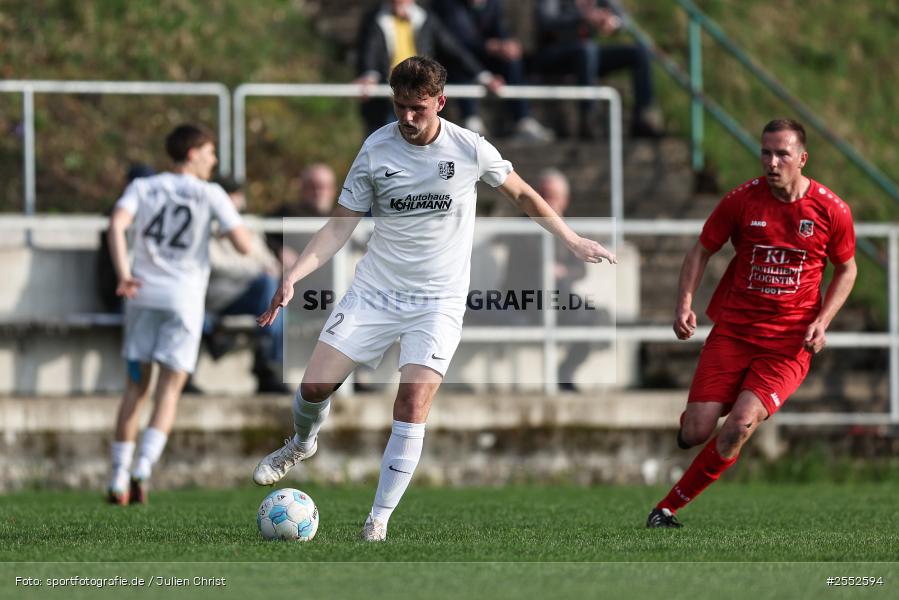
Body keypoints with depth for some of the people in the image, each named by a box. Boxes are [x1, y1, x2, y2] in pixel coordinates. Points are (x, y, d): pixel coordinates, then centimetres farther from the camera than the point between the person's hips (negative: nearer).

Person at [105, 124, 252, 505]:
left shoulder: (143, 187, 9)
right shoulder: (210, 195, 1)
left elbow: (117, 223, -10)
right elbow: (244, 245, -4)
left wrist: (123, 273, -14)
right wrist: (233, 218, 16)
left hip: (142, 293, 3)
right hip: (184, 298, -3)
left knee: (135, 387, 11)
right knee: (168, 392, 0)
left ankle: (119, 479, 8)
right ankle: (142, 469, -19)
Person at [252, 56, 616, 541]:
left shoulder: (470, 149, -6)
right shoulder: (376, 149, -4)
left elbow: (521, 194, 12)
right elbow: (340, 226, -1)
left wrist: (572, 240, 10)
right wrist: (292, 277, -12)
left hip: (437, 301, -2)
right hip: (373, 291, 2)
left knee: (413, 405, -17)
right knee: (315, 386, -5)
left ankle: (377, 524, -11)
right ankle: (302, 444, 32)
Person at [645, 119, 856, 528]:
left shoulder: (832, 211, -5)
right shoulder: (742, 200, -4)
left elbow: (846, 270, 10)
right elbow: (701, 250, 8)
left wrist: (822, 322, -5)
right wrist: (684, 304, -8)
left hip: (789, 341, -1)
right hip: (733, 330, 1)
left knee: (741, 424, -22)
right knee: (694, 434, -8)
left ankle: (668, 507, -9)